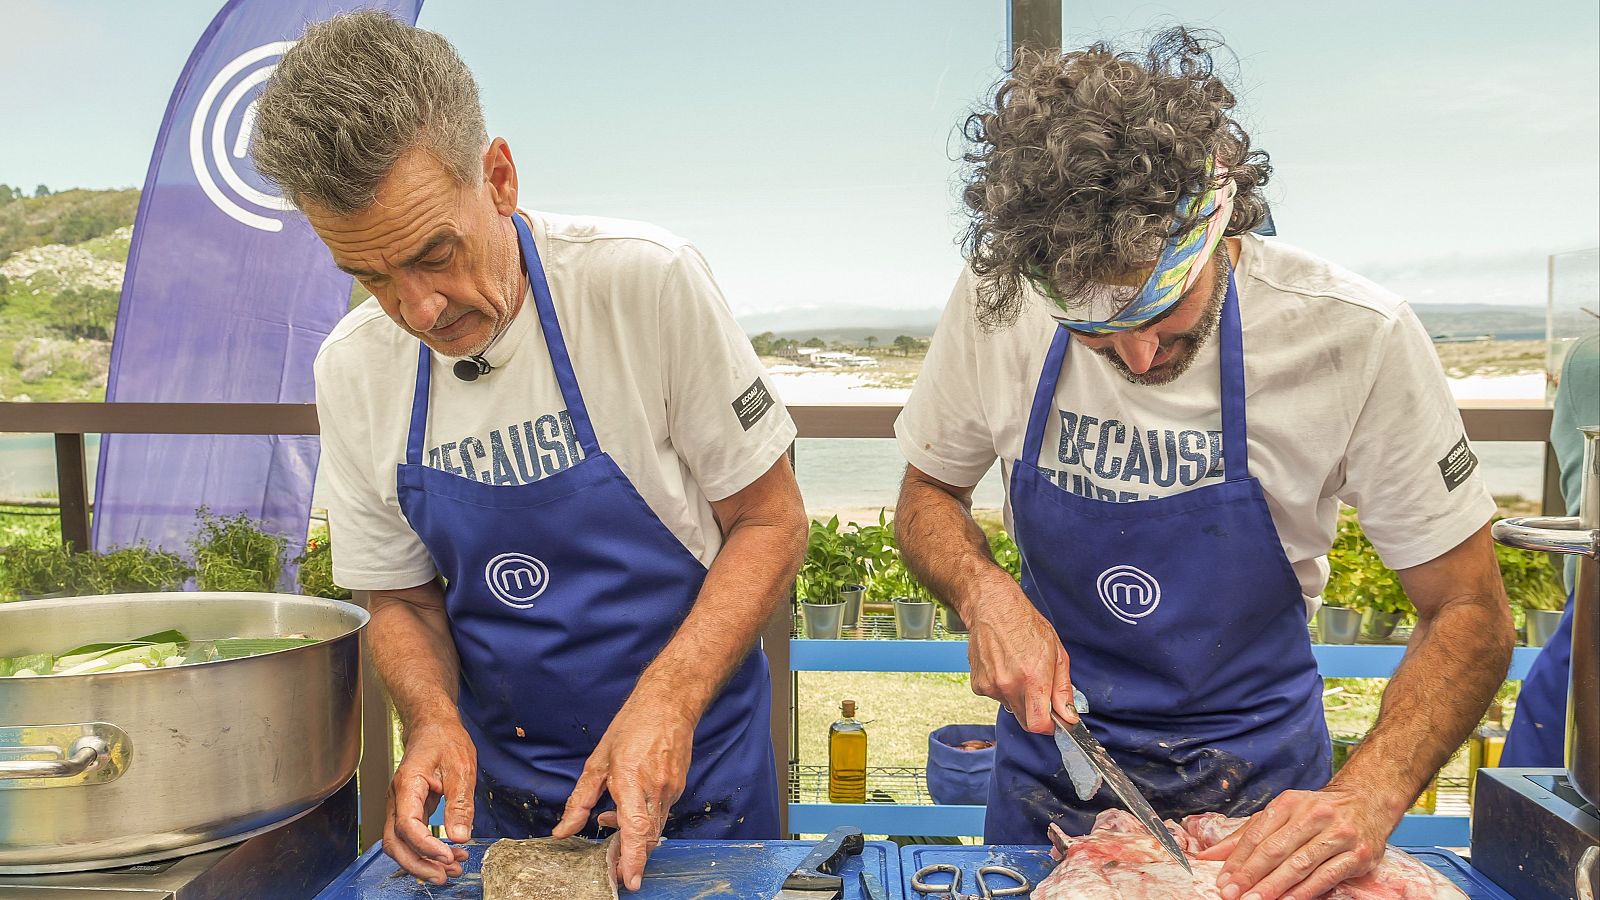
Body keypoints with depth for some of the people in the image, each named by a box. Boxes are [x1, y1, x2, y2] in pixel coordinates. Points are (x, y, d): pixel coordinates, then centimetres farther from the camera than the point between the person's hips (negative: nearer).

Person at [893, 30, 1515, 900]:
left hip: (1258, 786, -1)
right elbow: (927, 497, -2)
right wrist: (984, 593, -23)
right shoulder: (997, 301, -19)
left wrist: (1368, 797, -30)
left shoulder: (1354, 336, -23)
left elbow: (1469, 613, -14)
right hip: (1051, 765, 2)